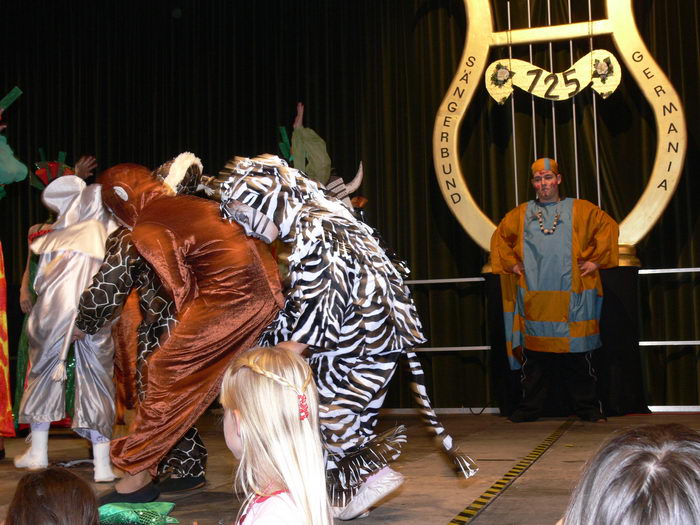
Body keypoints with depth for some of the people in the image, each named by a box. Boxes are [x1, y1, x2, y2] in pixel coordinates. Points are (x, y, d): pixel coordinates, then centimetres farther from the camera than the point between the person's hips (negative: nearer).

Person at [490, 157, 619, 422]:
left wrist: (595, 260, 0)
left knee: (577, 354, 0)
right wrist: (511, 263, 12)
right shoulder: (520, 214, 14)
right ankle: (530, 408, 12)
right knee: (535, 355, 3)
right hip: (533, 298, 2)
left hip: (571, 296, -1)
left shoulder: (579, 210, 8)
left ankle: (587, 407, 10)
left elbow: (608, 226, 5)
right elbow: (499, 237, 23)